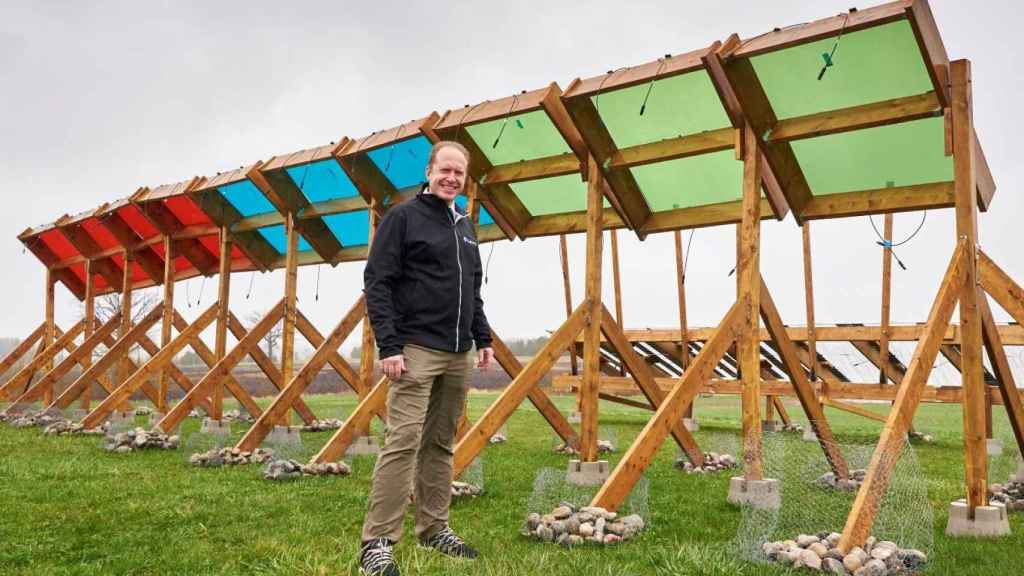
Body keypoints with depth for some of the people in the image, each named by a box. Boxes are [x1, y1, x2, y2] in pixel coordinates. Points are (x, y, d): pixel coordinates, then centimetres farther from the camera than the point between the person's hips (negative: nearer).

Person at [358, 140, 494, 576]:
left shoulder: (464, 226, 18)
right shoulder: (403, 217, -3)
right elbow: (377, 285, -9)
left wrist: (483, 338, 16)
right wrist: (388, 346, -17)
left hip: (458, 354, 7)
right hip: (416, 350, -7)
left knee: (440, 444, 11)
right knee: (403, 442, -11)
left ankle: (435, 528, 21)